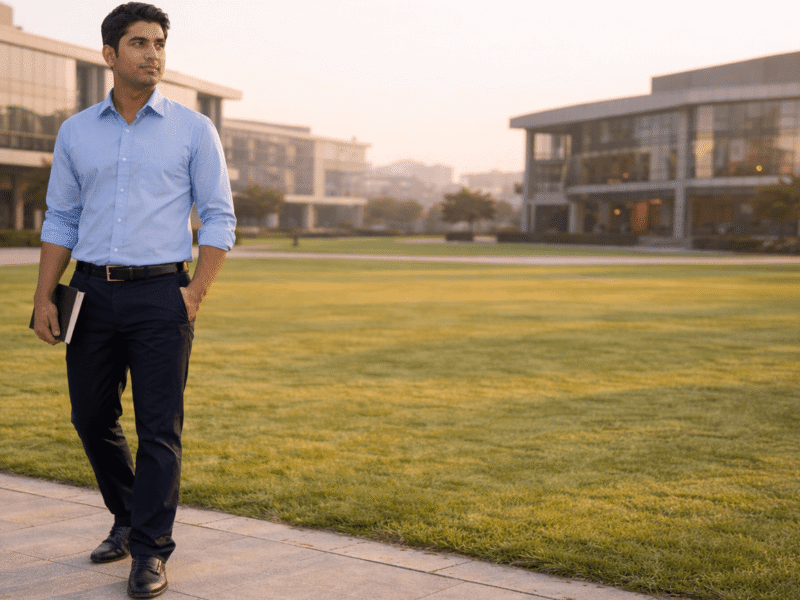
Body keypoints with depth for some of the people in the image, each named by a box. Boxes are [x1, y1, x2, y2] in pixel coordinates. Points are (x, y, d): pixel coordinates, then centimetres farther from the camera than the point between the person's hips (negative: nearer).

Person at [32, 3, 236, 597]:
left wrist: (197, 293, -9)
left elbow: (220, 218, 2)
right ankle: (128, 520, 31)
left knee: (159, 428, -4)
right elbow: (60, 220, 13)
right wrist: (45, 297, 4)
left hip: (160, 292, -3)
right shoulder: (76, 132, 10)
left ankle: (150, 550, 6)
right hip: (92, 291, 3)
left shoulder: (192, 130, 2)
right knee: (92, 419, 10)